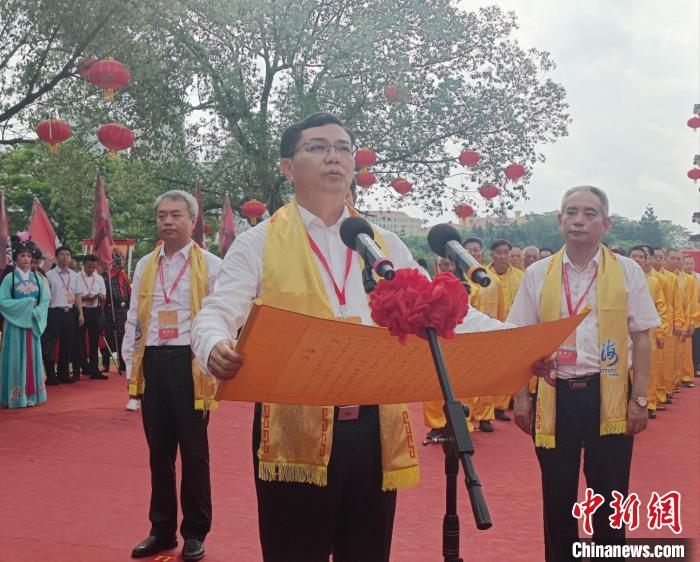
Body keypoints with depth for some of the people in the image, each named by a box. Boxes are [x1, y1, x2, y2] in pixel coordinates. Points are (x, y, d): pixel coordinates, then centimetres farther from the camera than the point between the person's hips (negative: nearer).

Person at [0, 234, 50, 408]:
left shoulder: (37, 278, 8)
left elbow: (45, 300, 4)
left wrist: (36, 311, -14)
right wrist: (26, 303, -14)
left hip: (33, 325, 4)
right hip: (15, 325, -4)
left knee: (33, 358, 7)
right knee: (17, 360, -1)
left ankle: (32, 394, 13)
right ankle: (16, 396, 4)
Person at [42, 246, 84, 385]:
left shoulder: (74, 276, 12)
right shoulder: (50, 275, -1)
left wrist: (80, 313, 8)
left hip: (69, 312, 5)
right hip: (54, 312, -5)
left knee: (67, 344, 10)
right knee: (50, 345, -4)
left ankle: (63, 373, 19)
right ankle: (50, 375, 4)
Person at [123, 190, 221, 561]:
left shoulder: (211, 266, -2)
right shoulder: (145, 266, 12)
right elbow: (133, 320, 15)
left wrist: (211, 369, -8)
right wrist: (131, 365, 9)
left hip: (189, 363, -4)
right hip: (152, 363, 4)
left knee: (194, 451, 4)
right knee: (159, 450, 12)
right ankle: (162, 531, 25)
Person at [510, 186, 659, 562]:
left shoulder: (627, 271, 1)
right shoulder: (537, 274, 3)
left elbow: (641, 338, 2)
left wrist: (640, 399, -3)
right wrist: (521, 397, 1)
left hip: (608, 395, -1)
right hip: (555, 395, 1)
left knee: (609, 495, 7)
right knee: (557, 495, 10)